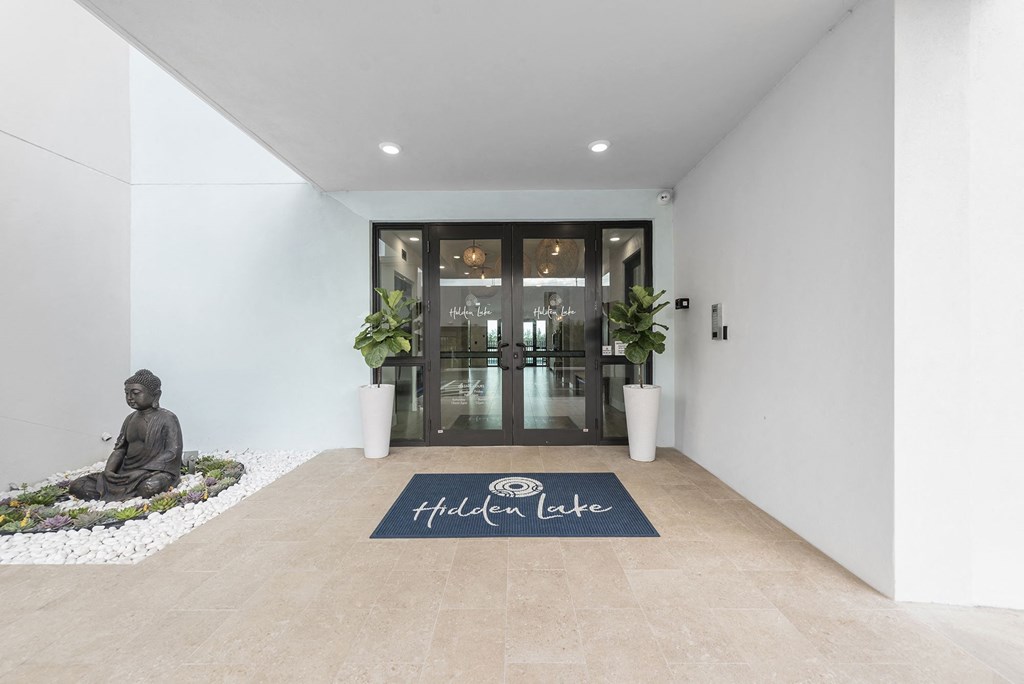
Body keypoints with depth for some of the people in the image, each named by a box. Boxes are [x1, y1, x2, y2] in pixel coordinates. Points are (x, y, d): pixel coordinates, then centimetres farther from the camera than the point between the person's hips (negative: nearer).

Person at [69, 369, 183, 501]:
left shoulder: (167, 418, -7)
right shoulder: (130, 419, 15)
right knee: (77, 487, -5)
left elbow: (172, 453, -14)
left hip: (156, 472, -7)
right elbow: (119, 449, 13)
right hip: (126, 472, 7)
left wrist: (141, 473, -20)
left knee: (148, 488, -38)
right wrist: (108, 470, -7)